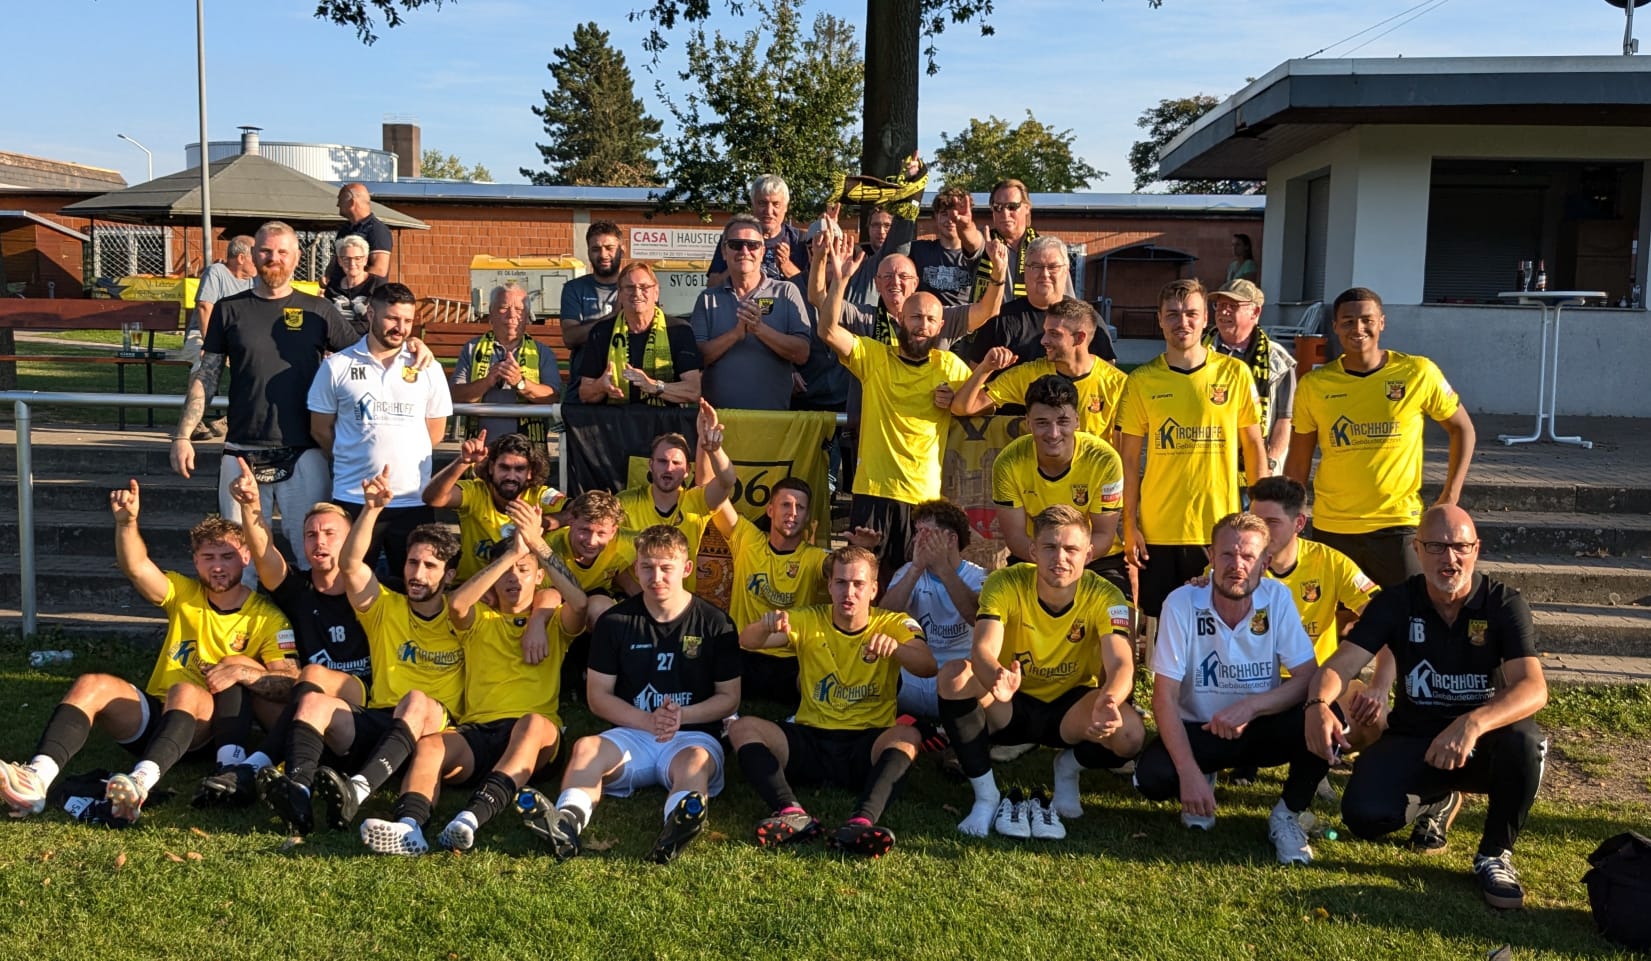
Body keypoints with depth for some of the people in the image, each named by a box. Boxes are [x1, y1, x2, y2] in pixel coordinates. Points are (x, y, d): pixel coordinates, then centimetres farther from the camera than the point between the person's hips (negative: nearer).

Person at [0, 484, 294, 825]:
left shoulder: (267, 618, 1)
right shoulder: (184, 593, 12)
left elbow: (290, 682, -10)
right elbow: (136, 567, -7)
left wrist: (243, 672, -27)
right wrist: (127, 521, -24)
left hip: (208, 728, -4)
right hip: (152, 714, 4)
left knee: (185, 691, -37)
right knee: (90, 684, -21)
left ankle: (140, 784, -60)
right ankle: (35, 780, -41)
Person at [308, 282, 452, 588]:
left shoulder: (427, 369, 5)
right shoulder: (336, 366, 2)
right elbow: (320, 429, 8)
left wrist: (405, 459, 8)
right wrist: (357, 459, 7)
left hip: (414, 500, 1)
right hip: (351, 499, -1)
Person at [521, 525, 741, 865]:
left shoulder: (714, 623, 4)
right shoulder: (615, 622, 7)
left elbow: (729, 697, 6)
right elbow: (598, 694, 6)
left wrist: (683, 716, -13)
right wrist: (648, 721, -11)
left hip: (694, 733, -2)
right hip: (632, 733, 2)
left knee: (695, 760, -36)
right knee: (586, 748, -29)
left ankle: (678, 827, -67)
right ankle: (569, 821, -55)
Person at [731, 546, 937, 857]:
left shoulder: (893, 624, 2)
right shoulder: (809, 621, 5)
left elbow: (929, 667, -17)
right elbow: (747, 642, -9)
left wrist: (895, 647, -40)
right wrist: (765, 626, -34)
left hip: (869, 745, -2)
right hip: (809, 741, 2)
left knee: (908, 734, -32)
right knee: (742, 727, -20)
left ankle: (862, 822, -53)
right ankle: (792, 813, -42)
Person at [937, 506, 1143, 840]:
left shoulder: (1104, 597, -17)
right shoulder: (1005, 584, -19)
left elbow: (1121, 665, -30)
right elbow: (983, 650, -33)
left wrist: (1108, 701, -55)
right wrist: (998, 677, -59)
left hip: (1071, 709, 0)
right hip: (1009, 708, 0)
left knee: (1129, 735, -32)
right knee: (953, 676, -32)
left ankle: (1068, 767, 6)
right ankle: (986, 796, -14)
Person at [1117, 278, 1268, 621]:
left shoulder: (1235, 373, 1)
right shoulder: (1141, 381, 1)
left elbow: (1253, 446, 6)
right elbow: (1129, 460, 4)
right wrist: (1129, 526, -1)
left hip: (1221, 528, 0)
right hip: (1159, 531, 0)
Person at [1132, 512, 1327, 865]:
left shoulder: (1277, 599, -12)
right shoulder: (1182, 603, -17)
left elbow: (1310, 677, -15)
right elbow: (1165, 696, -18)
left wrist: (1251, 706, -32)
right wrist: (1189, 773, -28)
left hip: (1262, 729, 1)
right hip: (1199, 730, -1)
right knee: (1152, 775, -30)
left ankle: (1287, 816, -2)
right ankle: (1202, 784, 8)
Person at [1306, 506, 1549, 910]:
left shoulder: (1504, 603, -11)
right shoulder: (1396, 602, -6)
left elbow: (1533, 688, -25)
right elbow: (1340, 665, -14)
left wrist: (1473, 723, -46)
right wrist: (1319, 704, -40)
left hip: (1483, 742, -1)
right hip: (1414, 739, 2)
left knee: (1523, 740, -36)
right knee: (1364, 815, -24)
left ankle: (1495, 855, -8)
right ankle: (1438, 800, 15)